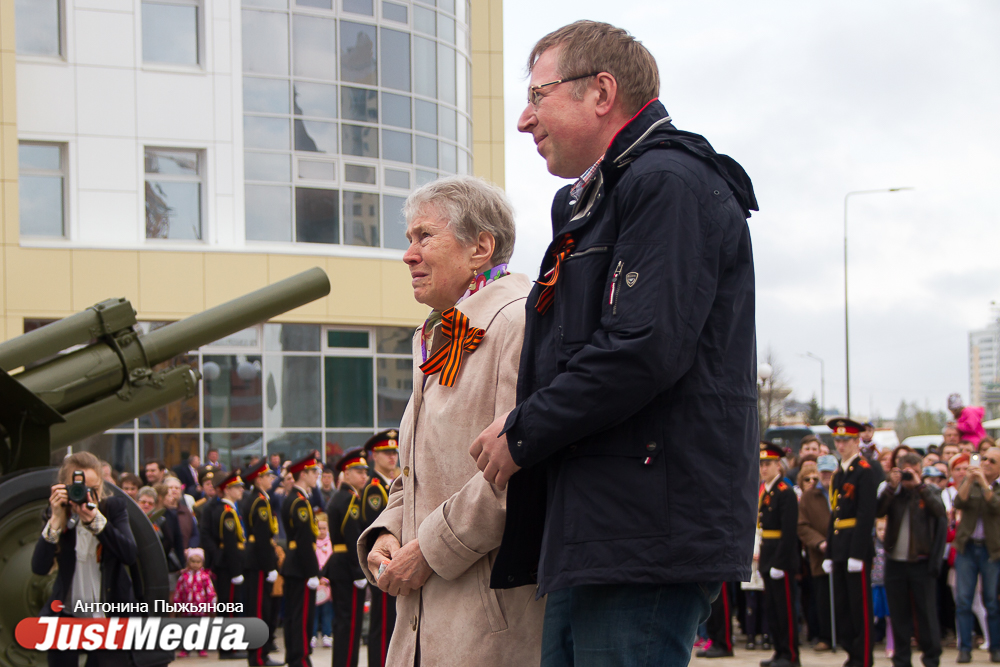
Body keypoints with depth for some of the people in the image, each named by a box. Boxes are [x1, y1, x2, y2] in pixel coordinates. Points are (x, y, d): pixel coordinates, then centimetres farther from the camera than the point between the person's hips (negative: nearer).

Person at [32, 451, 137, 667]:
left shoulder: (114, 507, -3)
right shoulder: (56, 514, -2)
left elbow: (130, 555, -18)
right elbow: (39, 568, -14)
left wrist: (95, 519, -25)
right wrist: (57, 519, -21)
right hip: (66, 615, 1)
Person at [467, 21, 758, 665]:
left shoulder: (669, 183, -9)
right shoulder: (593, 205, 24)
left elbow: (642, 350, -21)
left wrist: (522, 434, -10)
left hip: (649, 533, -10)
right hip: (592, 538, 10)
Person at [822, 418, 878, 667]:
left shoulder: (864, 471, -9)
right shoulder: (838, 475, 17)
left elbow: (866, 515, -16)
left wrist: (857, 553, -20)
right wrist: (829, 552, 14)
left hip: (856, 548, -8)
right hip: (839, 550, 8)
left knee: (860, 606, -4)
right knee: (841, 606, 10)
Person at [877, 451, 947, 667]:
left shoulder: (929, 492, 3)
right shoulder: (892, 492, 7)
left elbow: (939, 510, -17)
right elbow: (878, 511, -9)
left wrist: (919, 485, -18)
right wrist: (892, 487, -17)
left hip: (921, 562, -2)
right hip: (895, 562, 2)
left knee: (926, 613, -1)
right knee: (898, 614, 6)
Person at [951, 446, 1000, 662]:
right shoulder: (968, 482, 8)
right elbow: (958, 503, -7)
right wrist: (969, 480, -19)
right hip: (967, 547, 2)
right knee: (963, 600, -3)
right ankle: (965, 648, 1)